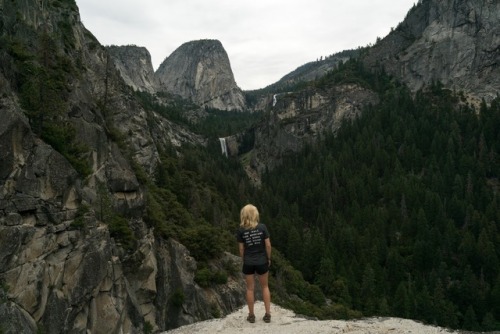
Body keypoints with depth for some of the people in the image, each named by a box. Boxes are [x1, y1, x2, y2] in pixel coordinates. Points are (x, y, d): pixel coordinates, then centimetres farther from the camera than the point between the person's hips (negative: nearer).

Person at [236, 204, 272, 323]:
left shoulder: (241, 230, -8)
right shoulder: (262, 227, -10)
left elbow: (241, 249, -3)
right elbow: (268, 245, -8)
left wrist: (244, 260, 12)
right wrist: (268, 258, 6)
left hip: (248, 263, 0)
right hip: (262, 262, 0)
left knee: (250, 288, 12)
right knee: (265, 287, 16)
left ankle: (251, 315, 20)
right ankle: (267, 314, 16)